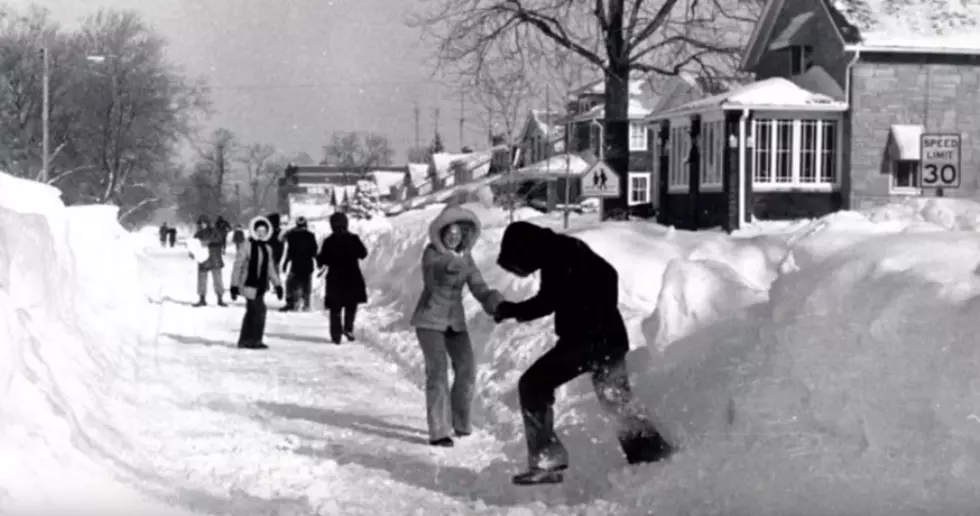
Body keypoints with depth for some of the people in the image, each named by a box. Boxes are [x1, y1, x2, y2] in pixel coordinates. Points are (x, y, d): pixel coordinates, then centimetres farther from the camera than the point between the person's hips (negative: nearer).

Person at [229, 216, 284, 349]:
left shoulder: (267, 248, 10)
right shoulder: (247, 246, -9)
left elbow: (270, 268, 18)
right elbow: (238, 266, -8)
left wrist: (277, 284, 13)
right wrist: (234, 286, -11)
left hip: (261, 287, 7)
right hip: (249, 285, -7)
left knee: (251, 313, 12)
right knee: (259, 310, -12)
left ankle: (245, 341, 21)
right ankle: (255, 340, -3)